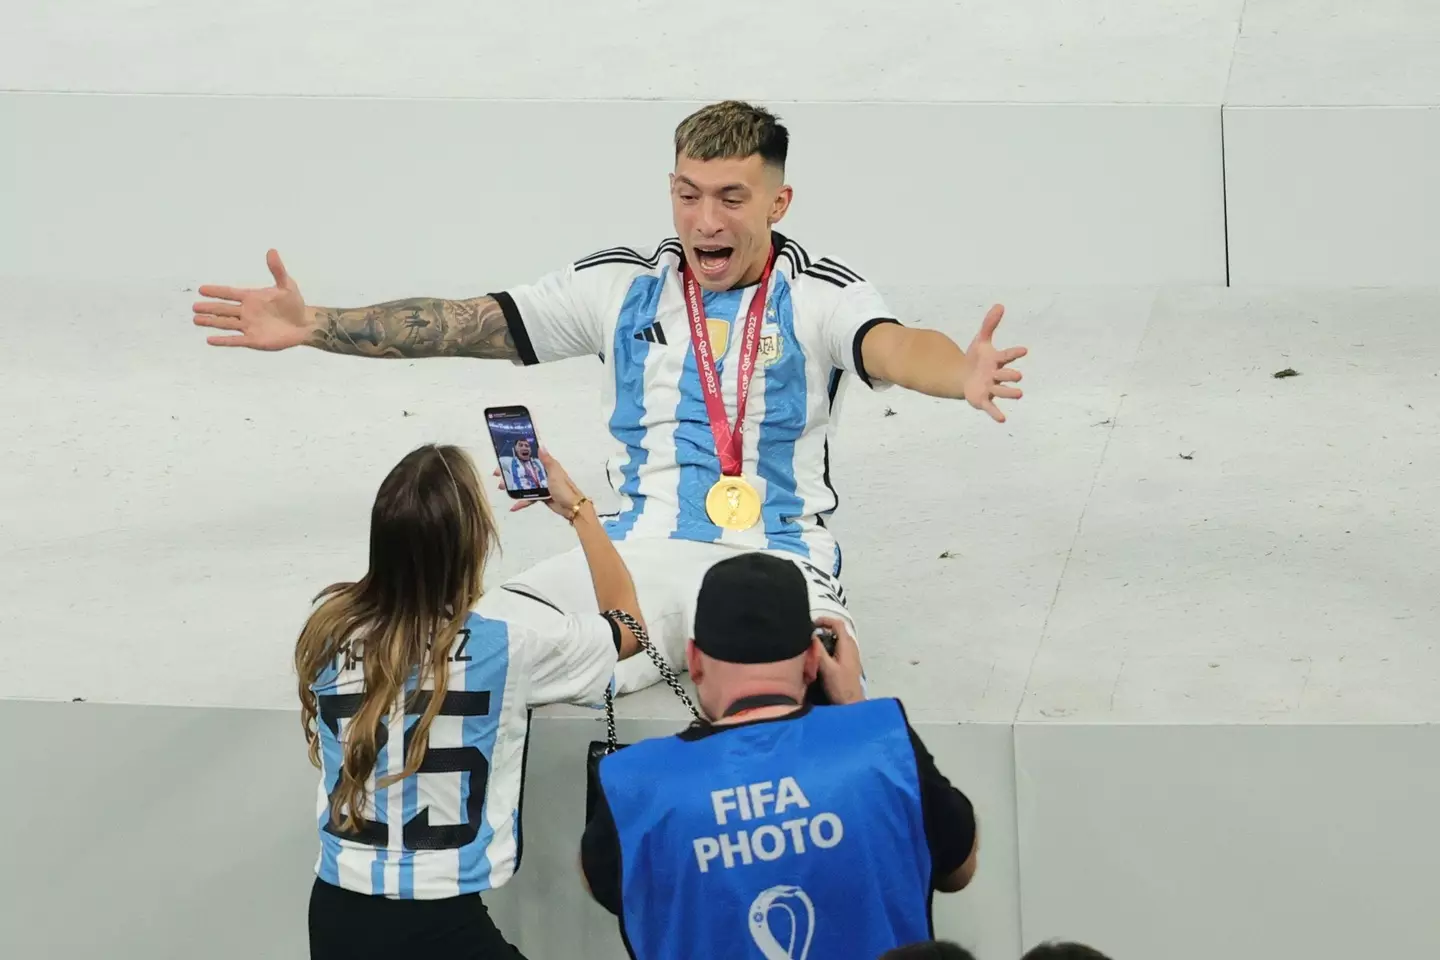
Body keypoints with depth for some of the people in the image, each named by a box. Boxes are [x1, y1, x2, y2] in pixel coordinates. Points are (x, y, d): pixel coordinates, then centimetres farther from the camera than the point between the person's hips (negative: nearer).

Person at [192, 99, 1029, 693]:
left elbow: (892, 347, -21)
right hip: (640, 555, 3)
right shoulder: (622, 286, 10)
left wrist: (959, 373, -46)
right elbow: (465, 324, 7)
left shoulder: (824, 295, 1)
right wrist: (312, 327, -3)